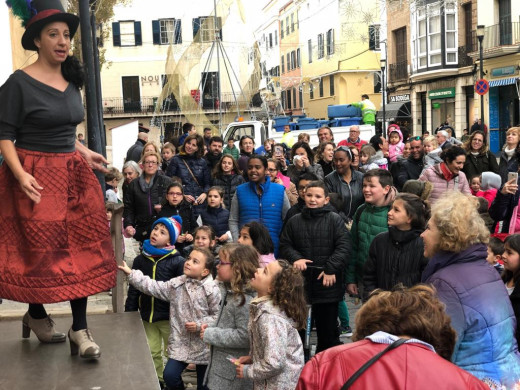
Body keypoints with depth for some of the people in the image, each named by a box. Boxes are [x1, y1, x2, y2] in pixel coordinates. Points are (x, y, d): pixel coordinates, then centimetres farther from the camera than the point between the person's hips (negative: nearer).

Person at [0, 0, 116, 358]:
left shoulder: (71, 81, 10)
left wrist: (85, 154, 15)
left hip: (73, 176, 6)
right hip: (37, 179, -6)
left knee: (83, 247, 1)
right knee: (39, 249, 2)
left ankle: (80, 329, 6)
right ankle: (36, 316, 26)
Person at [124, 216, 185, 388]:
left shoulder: (178, 261, -13)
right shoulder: (141, 259, 1)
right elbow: (133, 290, 6)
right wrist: (129, 314, 4)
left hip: (169, 316, -4)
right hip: (147, 315, 4)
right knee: (152, 352, 16)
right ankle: (157, 380, 33)